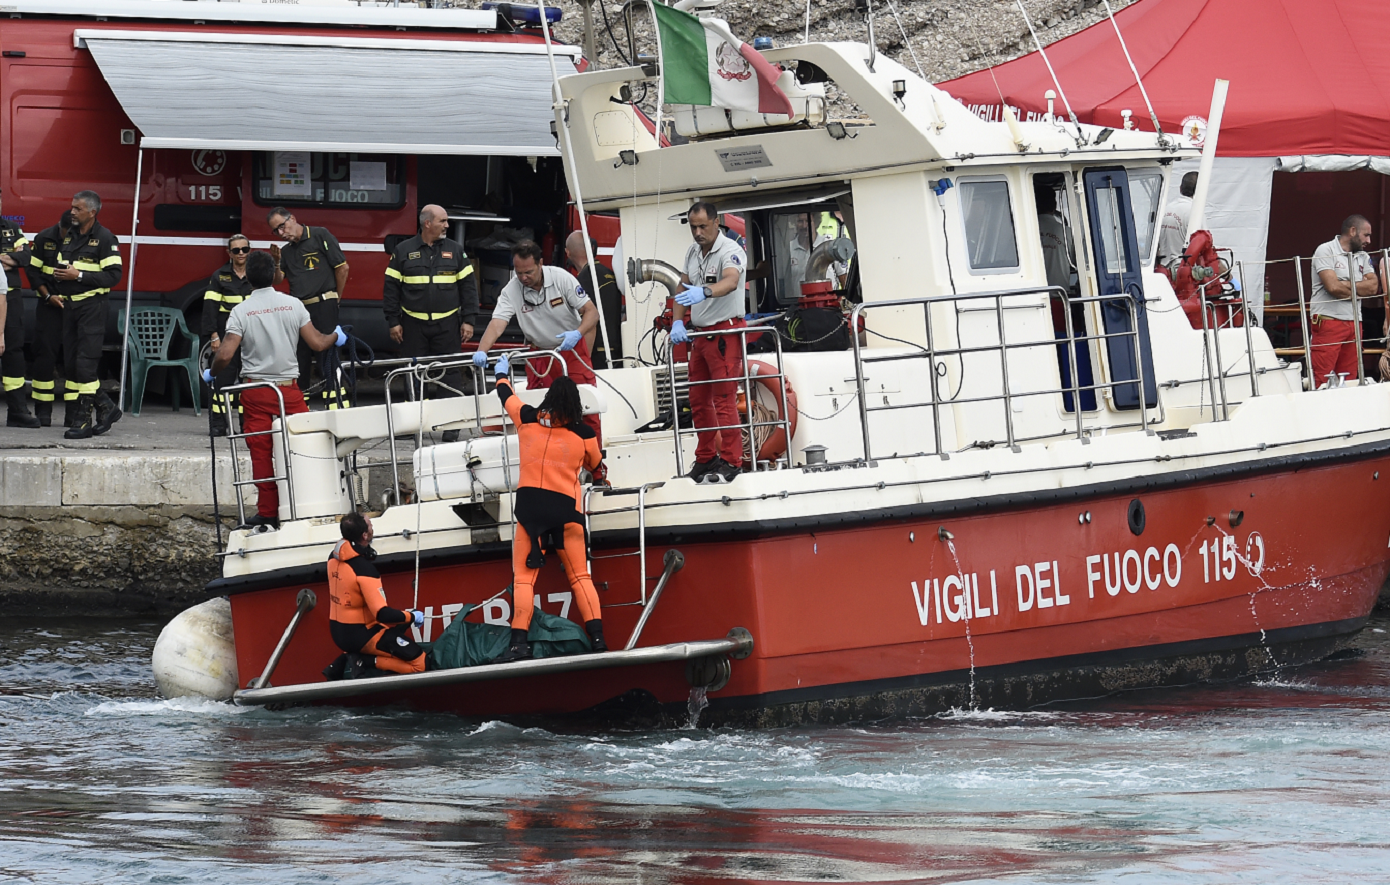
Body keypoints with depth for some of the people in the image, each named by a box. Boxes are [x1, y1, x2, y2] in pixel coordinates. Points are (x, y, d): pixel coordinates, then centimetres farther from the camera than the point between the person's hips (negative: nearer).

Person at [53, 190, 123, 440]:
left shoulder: (105, 239, -7)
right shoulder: (68, 236, 15)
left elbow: (113, 276, -12)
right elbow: (59, 267, 24)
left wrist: (79, 275, -17)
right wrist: (57, 275, 2)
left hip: (92, 305, -8)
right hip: (70, 306, 8)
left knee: (85, 363, -11)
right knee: (71, 363, 6)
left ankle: (84, 419, -10)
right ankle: (106, 408, 19)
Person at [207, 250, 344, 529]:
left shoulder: (240, 312, -6)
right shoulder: (293, 305, -1)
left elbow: (225, 355, -12)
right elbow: (316, 343, 1)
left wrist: (211, 374, 8)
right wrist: (336, 337, 23)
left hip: (255, 393, -1)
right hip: (288, 388, 1)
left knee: (261, 454, 3)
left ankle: (268, 512, 5)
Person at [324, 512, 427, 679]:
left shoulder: (334, 557, -1)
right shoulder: (364, 570, -24)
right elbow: (382, 614, -25)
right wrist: (412, 616, -9)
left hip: (339, 632, 8)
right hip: (361, 636, -8)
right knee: (419, 662, -6)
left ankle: (342, 663, 17)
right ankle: (364, 663, -10)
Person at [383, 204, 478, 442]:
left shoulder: (455, 250, 7)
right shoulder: (403, 252, 4)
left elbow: (468, 286, 8)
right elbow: (391, 288, 6)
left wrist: (468, 320, 1)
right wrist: (393, 322, 1)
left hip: (447, 324, 0)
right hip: (413, 325, 0)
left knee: (450, 373, -4)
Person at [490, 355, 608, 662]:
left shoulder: (527, 418, 3)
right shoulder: (584, 433, 2)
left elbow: (505, 395, 23)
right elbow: (595, 465, 22)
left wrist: (502, 374, 45)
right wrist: (600, 473, 46)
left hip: (530, 505, 0)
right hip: (566, 508, 0)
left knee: (524, 577, 0)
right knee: (579, 576, 7)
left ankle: (519, 640, -12)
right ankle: (597, 635, -4)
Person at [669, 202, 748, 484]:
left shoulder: (730, 251, -15)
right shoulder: (693, 252, 11)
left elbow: (730, 282, -34)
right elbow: (684, 289, 14)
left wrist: (703, 292, -52)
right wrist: (677, 322, -3)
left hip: (726, 331, -8)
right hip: (701, 333, 8)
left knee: (724, 399, -10)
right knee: (698, 400, 12)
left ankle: (731, 461, -7)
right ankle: (706, 459, 22)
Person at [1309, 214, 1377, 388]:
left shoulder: (1362, 257, 17)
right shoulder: (1326, 251, -4)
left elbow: (1374, 286, 4)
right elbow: (1333, 286, -15)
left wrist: (1346, 284, -9)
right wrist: (1361, 288, 0)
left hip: (1354, 323, 7)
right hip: (1328, 321, -7)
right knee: (1321, 381, -11)